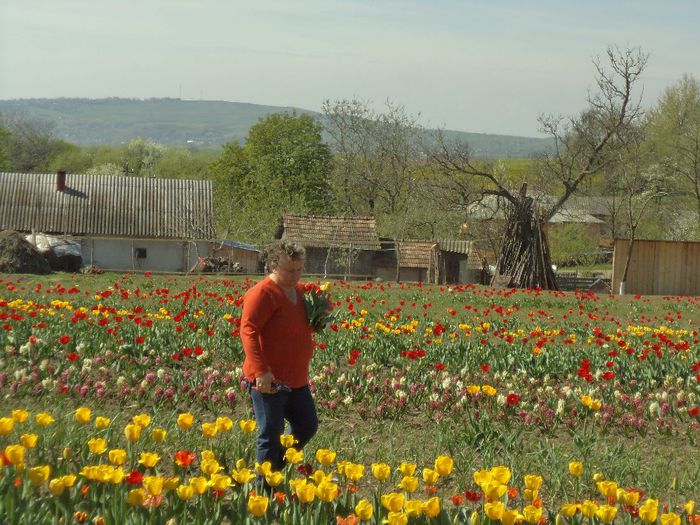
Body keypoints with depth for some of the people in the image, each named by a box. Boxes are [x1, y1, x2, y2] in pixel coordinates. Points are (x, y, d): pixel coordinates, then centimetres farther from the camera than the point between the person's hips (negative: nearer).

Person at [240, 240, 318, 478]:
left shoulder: (300, 291, 11)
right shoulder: (262, 294, -16)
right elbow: (248, 331, -23)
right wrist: (261, 371, -32)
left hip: (296, 380, 9)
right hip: (269, 381, -9)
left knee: (308, 427, 17)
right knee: (271, 436, 1)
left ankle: (276, 467, 33)